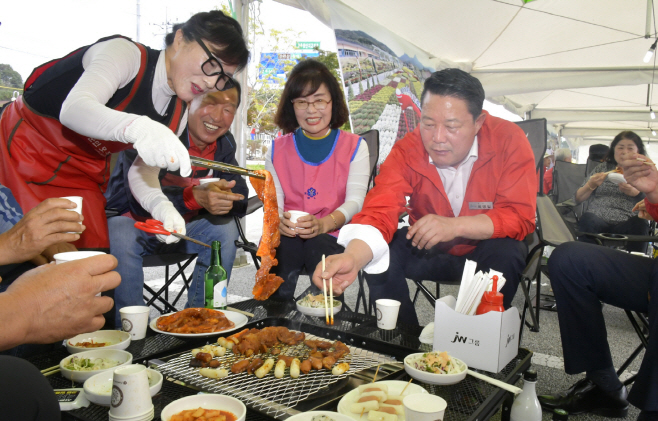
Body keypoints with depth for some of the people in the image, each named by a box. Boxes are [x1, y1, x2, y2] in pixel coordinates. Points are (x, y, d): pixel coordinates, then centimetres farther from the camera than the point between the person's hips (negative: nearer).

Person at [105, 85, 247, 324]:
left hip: (179, 226, 6)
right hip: (131, 221, -5)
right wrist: (196, 197, -47)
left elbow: (238, 194, -9)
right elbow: (140, 198, -32)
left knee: (225, 229, -16)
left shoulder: (224, 144, -3)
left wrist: (226, 200, -34)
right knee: (120, 237, -36)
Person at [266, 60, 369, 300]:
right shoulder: (278, 150, 16)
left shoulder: (355, 147, 9)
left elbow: (355, 200, -4)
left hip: (332, 235, -1)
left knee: (319, 246, -36)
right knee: (279, 248, -35)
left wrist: (323, 224, -25)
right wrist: (278, 221, -20)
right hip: (287, 235, 1)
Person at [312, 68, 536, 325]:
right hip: (428, 249, 2)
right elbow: (380, 213, -30)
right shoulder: (407, 150, -18)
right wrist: (353, 257, -51)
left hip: (487, 244, -1)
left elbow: (520, 216, -24)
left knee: (505, 253, -32)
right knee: (379, 253, -21)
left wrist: (455, 225, -39)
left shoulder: (509, 140, -20)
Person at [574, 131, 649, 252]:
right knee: (588, 219, -34)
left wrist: (636, 193, -10)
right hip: (597, 220, 0)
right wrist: (591, 185, -5)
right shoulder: (602, 168, 20)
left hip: (627, 224, 0)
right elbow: (578, 199, 15)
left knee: (639, 224, -34)